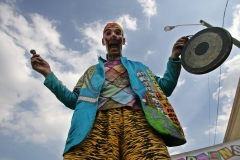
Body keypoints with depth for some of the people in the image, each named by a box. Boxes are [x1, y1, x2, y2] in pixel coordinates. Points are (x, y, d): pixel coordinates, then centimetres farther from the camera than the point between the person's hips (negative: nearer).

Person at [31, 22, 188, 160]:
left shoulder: (139, 67, 33)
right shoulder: (93, 71, 33)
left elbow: (163, 89, 25)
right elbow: (74, 100, 24)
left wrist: (174, 58, 18)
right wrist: (48, 74, 18)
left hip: (137, 119, 0)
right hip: (100, 121, 1)